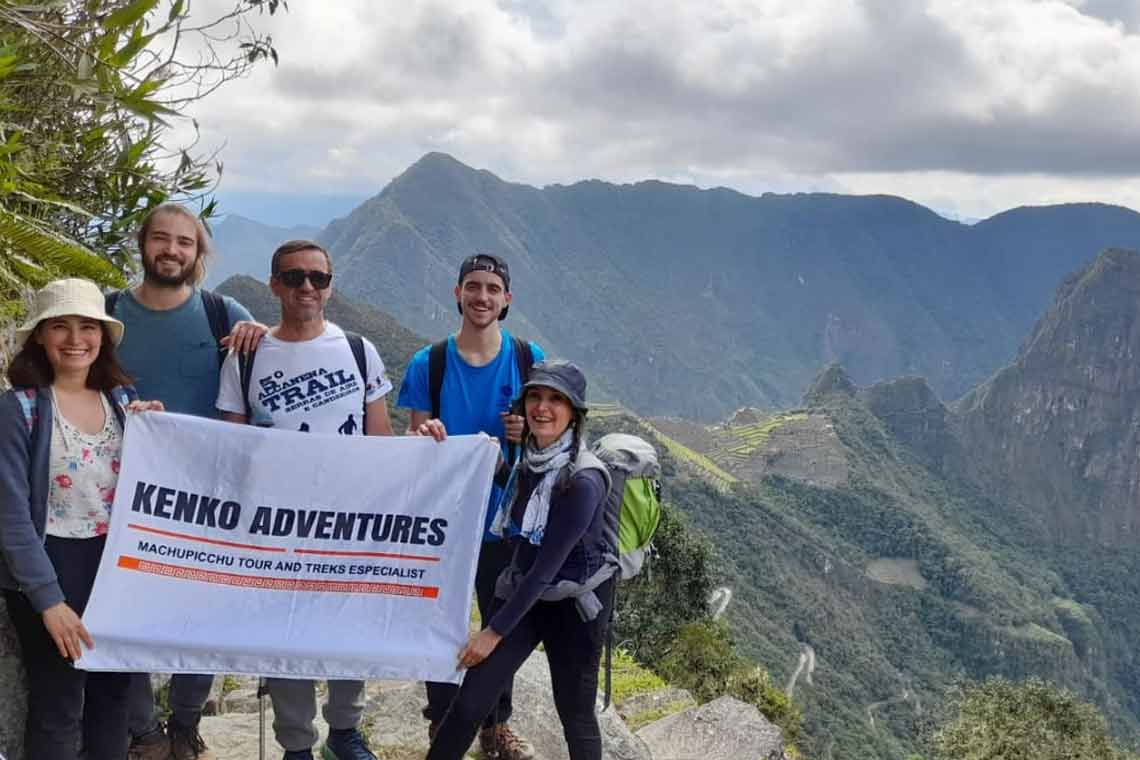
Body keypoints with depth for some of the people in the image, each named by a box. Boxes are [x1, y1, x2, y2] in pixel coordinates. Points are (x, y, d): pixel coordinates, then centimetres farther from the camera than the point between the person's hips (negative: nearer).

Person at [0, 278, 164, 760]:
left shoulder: (124, 401, 4)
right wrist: (48, 599, -19)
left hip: (119, 564, 5)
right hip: (52, 567, -5)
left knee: (113, 692, 16)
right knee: (58, 706, 1)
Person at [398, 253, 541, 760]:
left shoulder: (528, 360, -2)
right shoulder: (428, 363, -4)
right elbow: (414, 438, 0)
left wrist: (529, 433, -17)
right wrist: (422, 439, -23)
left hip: (507, 517, 1)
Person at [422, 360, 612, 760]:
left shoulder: (583, 481, -23)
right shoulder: (528, 456, -4)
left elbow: (548, 566, -22)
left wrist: (495, 631, -19)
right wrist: (445, 446, -4)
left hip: (575, 604, -5)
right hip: (520, 592, 5)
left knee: (575, 716, 10)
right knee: (469, 702, 0)